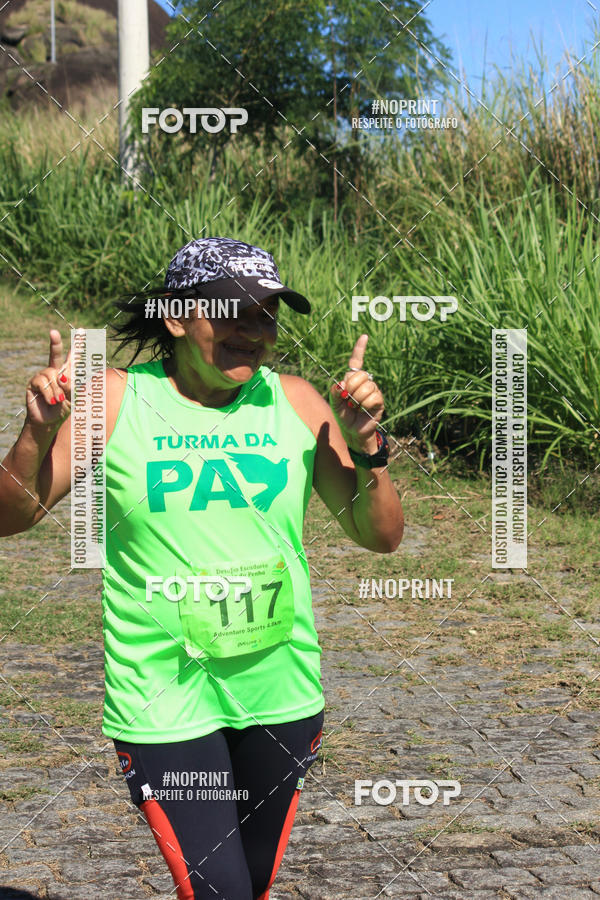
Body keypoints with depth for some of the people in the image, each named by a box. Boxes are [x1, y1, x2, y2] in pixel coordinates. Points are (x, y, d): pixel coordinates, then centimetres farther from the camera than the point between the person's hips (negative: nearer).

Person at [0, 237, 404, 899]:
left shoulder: (293, 402, 0)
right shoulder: (114, 398, -7)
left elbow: (381, 535, 3)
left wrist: (365, 447, -14)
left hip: (279, 689, 4)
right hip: (162, 698, -3)